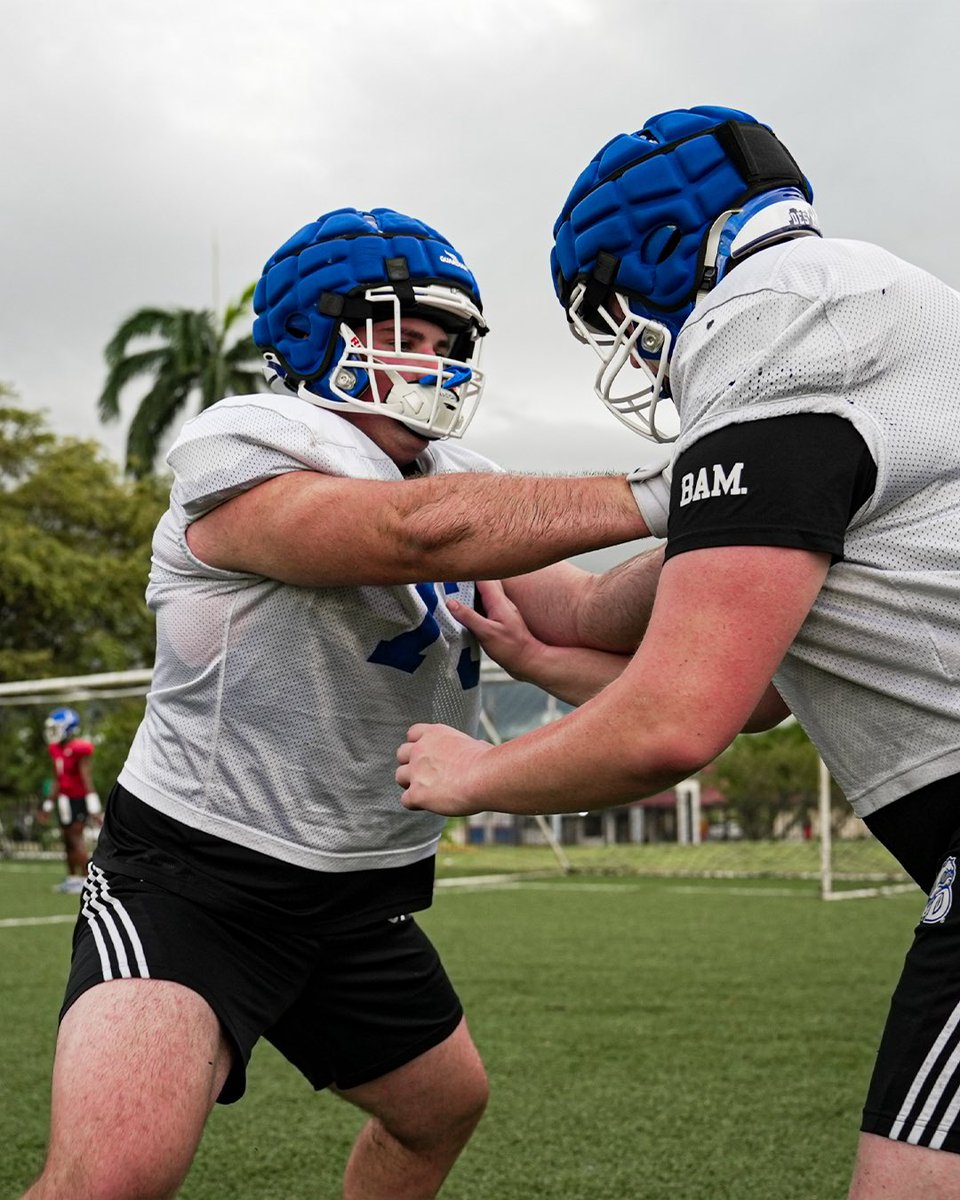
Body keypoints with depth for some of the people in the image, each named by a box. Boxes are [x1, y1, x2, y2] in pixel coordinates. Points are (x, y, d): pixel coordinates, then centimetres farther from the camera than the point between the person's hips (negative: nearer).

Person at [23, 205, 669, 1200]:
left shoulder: (459, 486, 11)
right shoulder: (243, 453, -16)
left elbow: (587, 618, 4)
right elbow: (419, 531, -32)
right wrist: (652, 497, -33)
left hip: (359, 897, 9)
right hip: (194, 875, -8)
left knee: (443, 1107, 25)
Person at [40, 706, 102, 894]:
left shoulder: (79, 750, -17)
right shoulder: (56, 750, 9)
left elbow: (87, 779, -20)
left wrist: (94, 808, -22)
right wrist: (49, 804, 23)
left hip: (79, 799, -8)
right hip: (64, 799, 8)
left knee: (76, 837, -9)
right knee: (67, 838, 11)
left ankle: (86, 879, -5)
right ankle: (72, 877, 20)